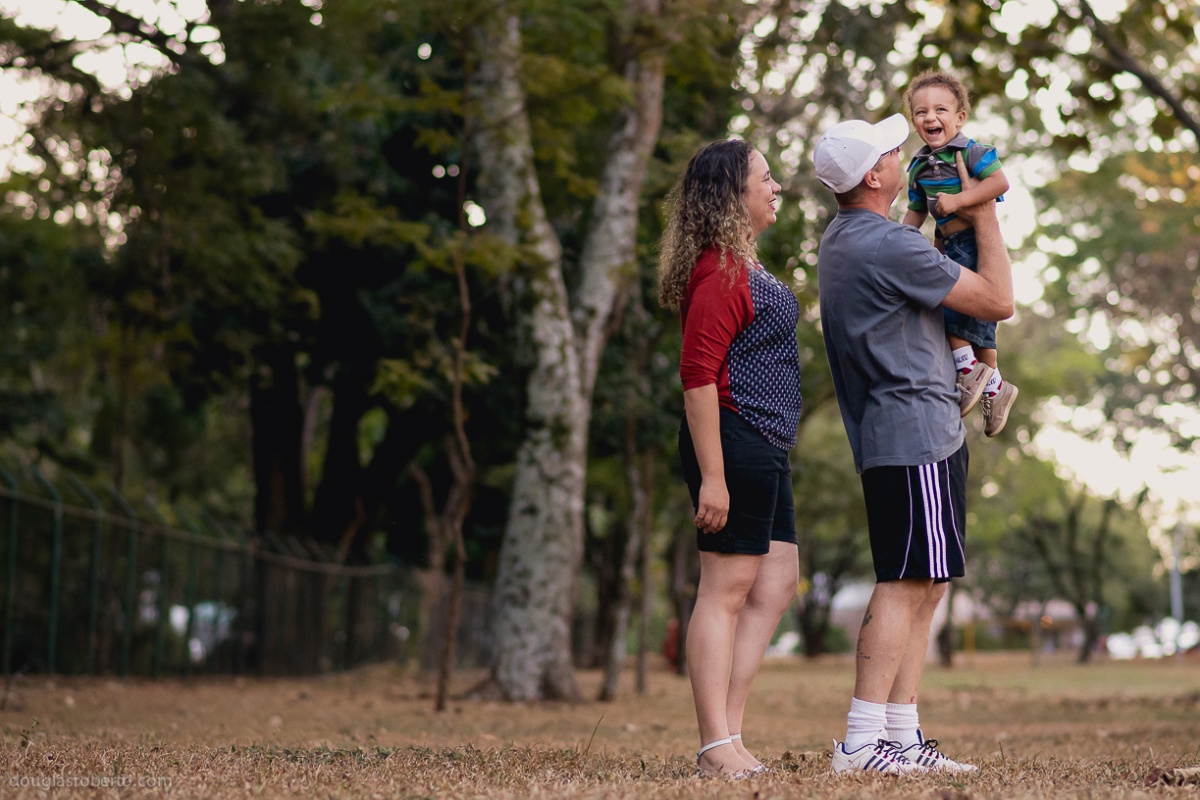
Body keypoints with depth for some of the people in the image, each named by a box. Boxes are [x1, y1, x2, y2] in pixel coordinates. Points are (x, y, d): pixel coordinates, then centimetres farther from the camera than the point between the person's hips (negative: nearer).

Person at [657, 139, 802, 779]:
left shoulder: (745, 265, 19)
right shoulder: (720, 273, -14)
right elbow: (698, 374, -20)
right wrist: (711, 476, -24)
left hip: (764, 450, 11)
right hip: (733, 442, -11)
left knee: (777, 583, 12)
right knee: (726, 589, -8)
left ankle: (728, 730, 13)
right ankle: (716, 750, -5)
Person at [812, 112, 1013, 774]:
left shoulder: (838, 240, 16)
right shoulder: (888, 245, -16)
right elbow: (999, 301, -10)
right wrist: (984, 218, 2)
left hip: (890, 437, 10)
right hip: (916, 432, -10)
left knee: (923, 588, 11)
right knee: (906, 585, -12)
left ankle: (903, 737, 11)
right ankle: (860, 743, -14)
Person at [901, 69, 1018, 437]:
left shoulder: (970, 152, -13)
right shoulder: (919, 165, 9)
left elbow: (1000, 181, -25)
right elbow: (916, 210, 18)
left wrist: (959, 199, -29)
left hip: (975, 241, -8)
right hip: (951, 246, 8)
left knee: (943, 303, -20)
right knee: (975, 321, 15)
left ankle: (969, 369, -5)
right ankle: (993, 387, 27)